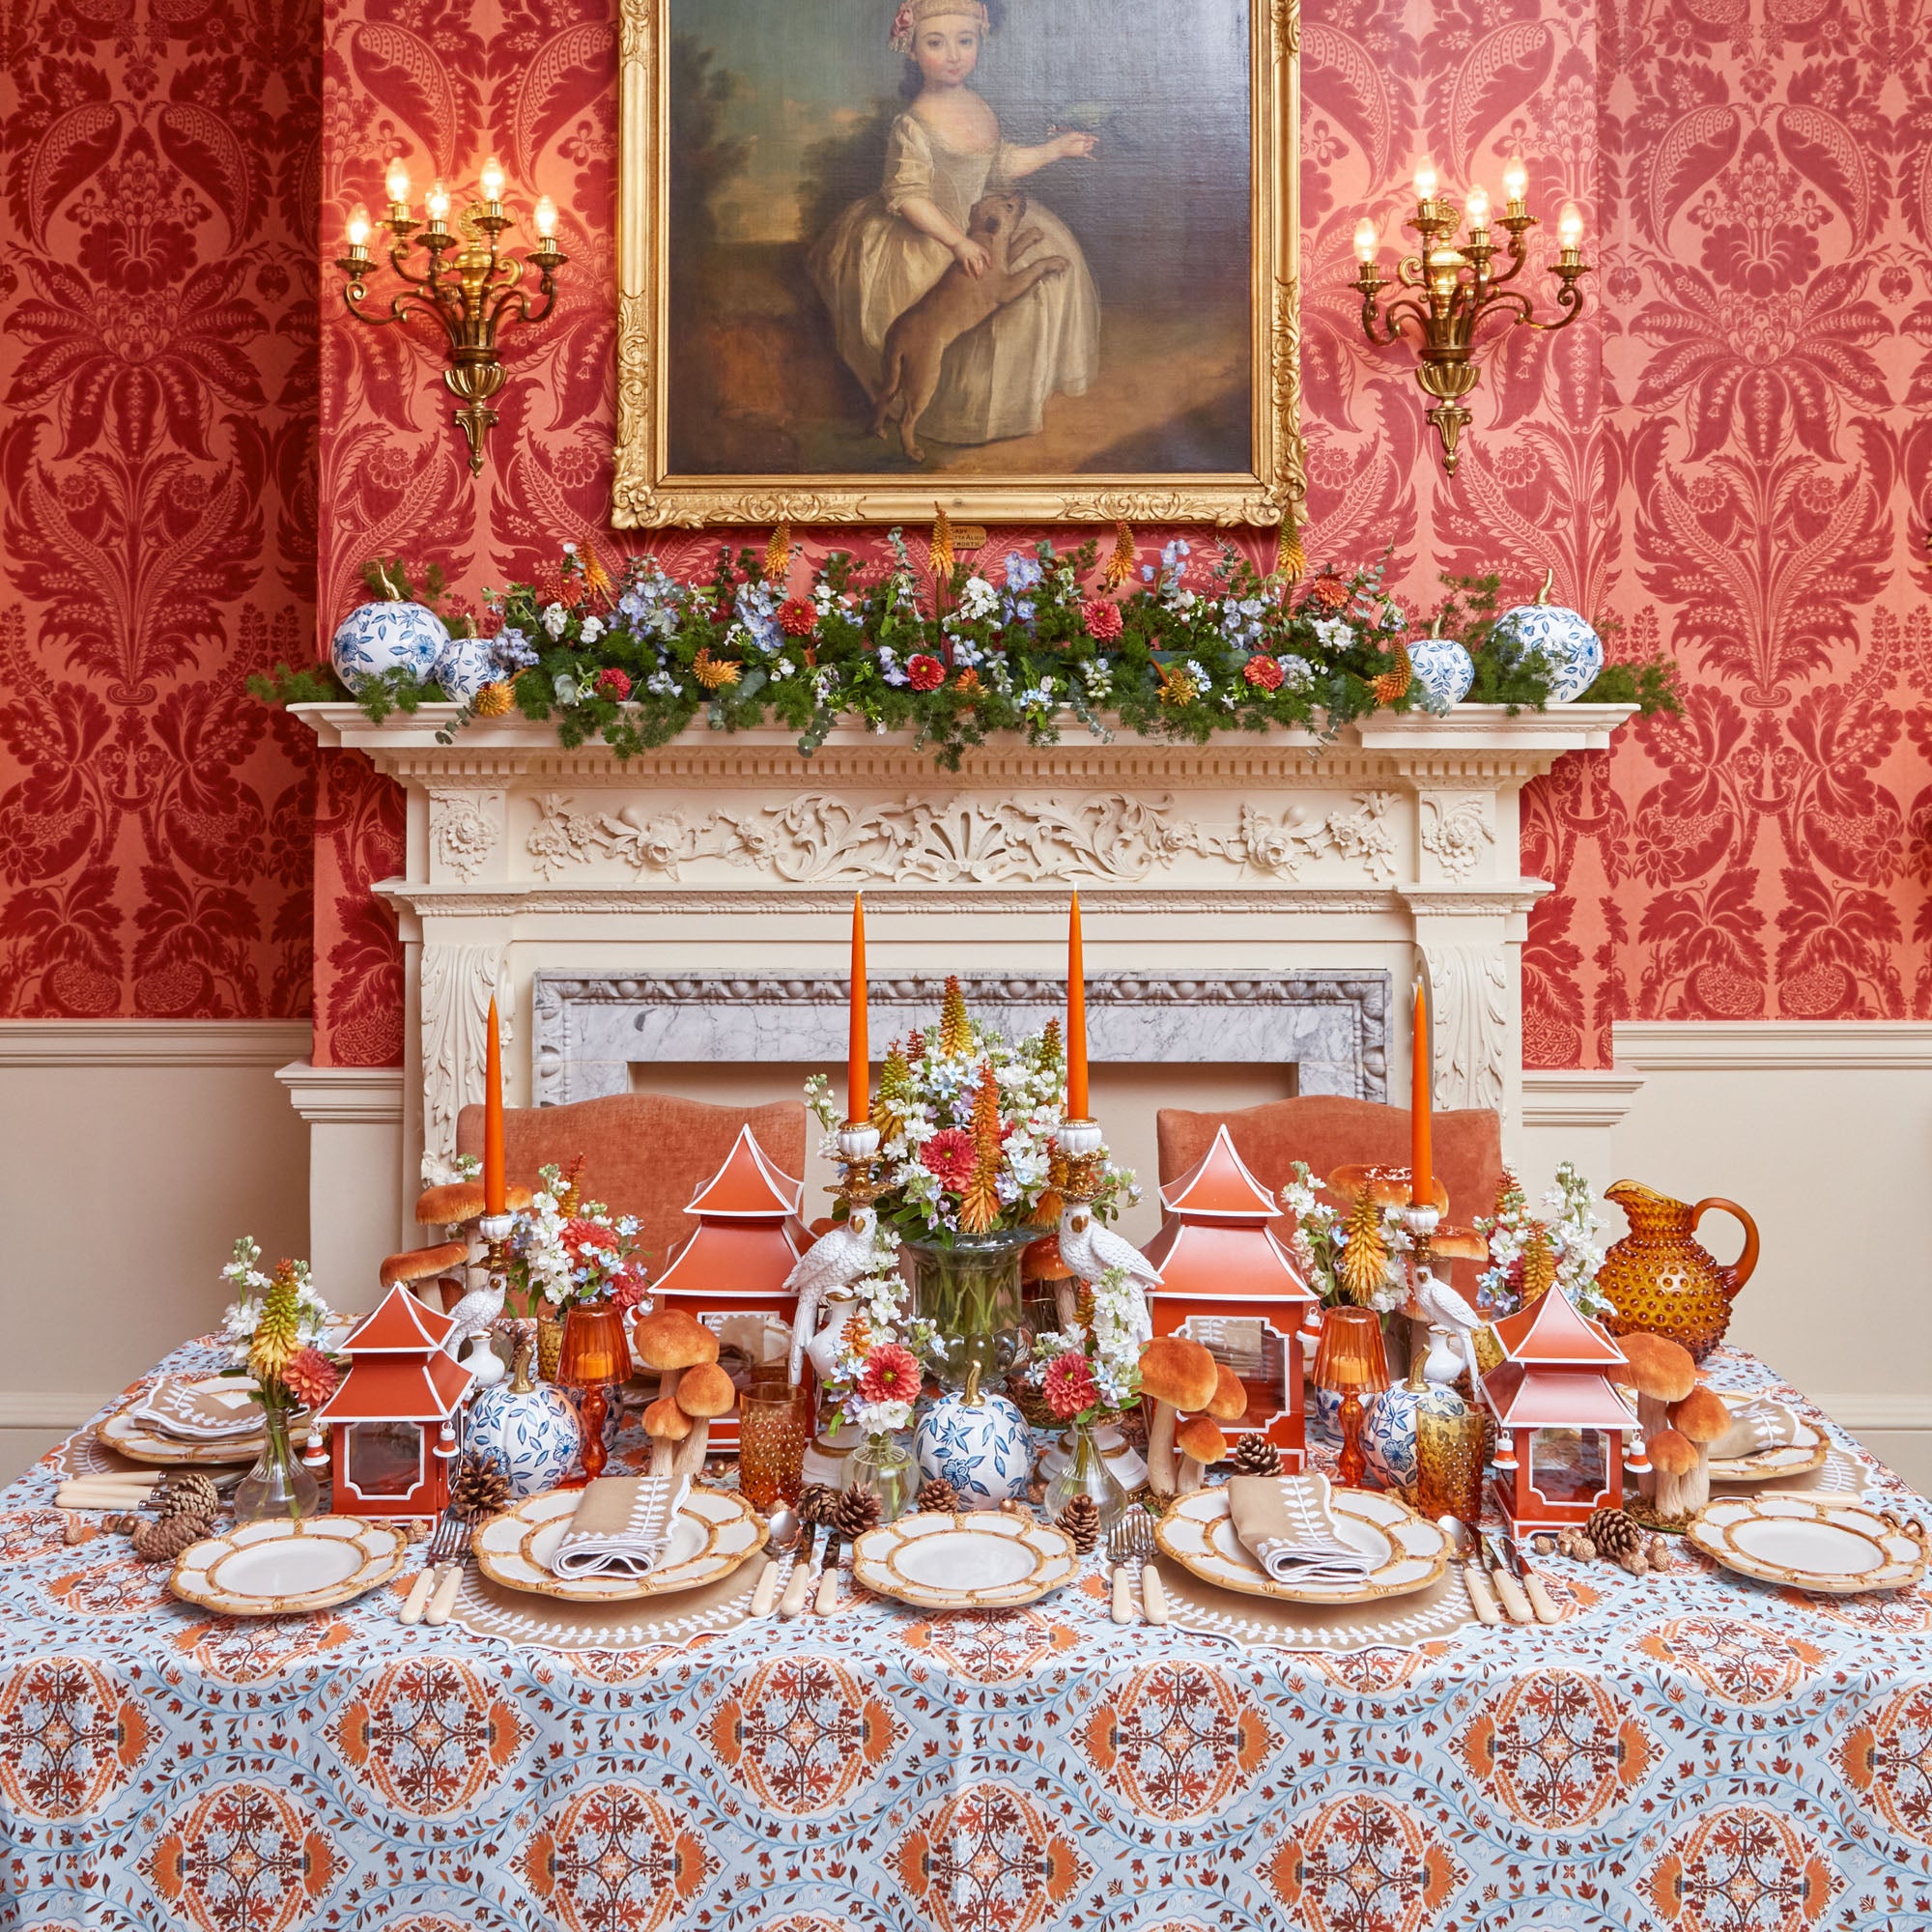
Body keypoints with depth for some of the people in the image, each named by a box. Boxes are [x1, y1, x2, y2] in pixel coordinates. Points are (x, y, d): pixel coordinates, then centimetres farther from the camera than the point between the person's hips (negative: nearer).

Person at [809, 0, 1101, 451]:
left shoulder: (978, 107, 3)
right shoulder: (912, 126, -23)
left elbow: (999, 167, 15)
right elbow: (909, 196, -25)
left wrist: (1057, 148, 15)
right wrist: (957, 242, -32)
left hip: (979, 221, 9)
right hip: (933, 239, -9)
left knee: (1051, 249, 10)